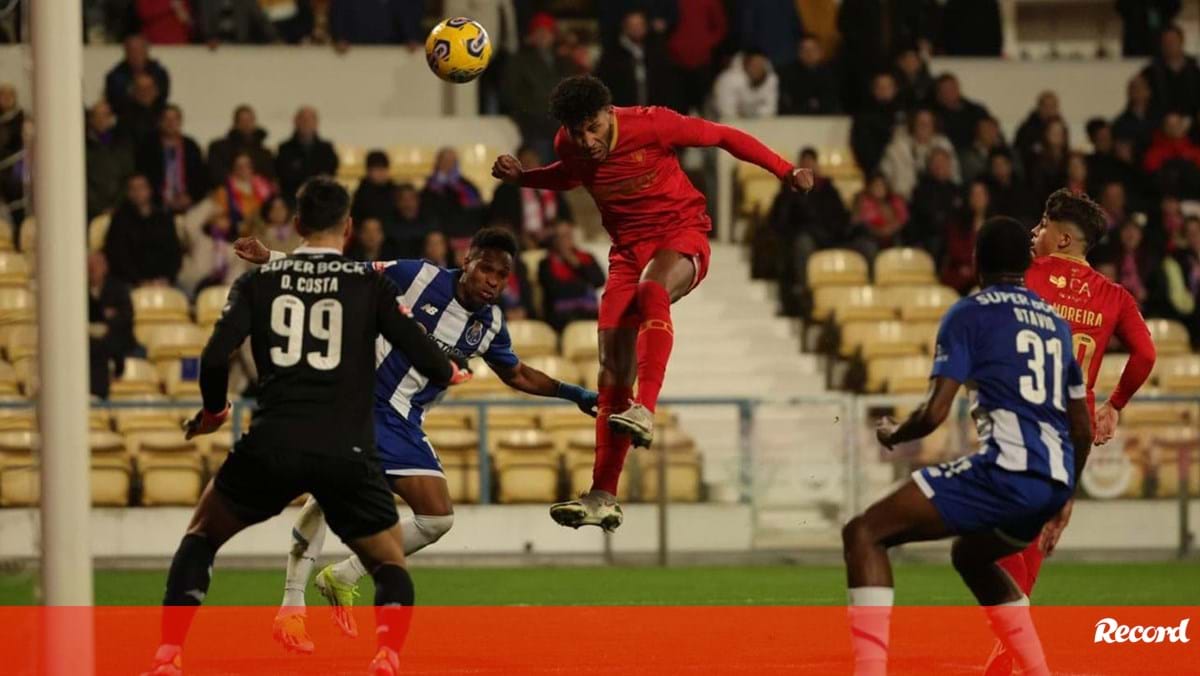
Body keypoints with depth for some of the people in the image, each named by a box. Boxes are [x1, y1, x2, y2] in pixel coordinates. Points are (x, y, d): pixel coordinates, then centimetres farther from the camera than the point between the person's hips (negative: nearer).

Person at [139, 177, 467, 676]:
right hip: (347, 449, -1)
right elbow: (423, 358, 5)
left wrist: (213, 412, 20)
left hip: (272, 445, 1)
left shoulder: (258, 281, 9)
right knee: (391, 566, 17)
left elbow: (216, 357, -1)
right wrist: (451, 373, 29)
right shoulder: (371, 284, 7)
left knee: (201, 536, 24)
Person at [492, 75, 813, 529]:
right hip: (629, 249, 5)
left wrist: (786, 172, -11)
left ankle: (645, 411, -50)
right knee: (613, 371, -6)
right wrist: (521, 177, 2)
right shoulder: (570, 147, -4)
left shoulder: (650, 125, -19)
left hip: (682, 233, -5)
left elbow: (725, 137, -8)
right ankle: (603, 497, -4)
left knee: (652, 289, -40)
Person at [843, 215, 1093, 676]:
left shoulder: (969, 314, 2)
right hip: (1055, 480, 7)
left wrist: (892, 435, 15)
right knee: (969, 555, 36)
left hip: (1007, 468, -7)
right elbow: (1083, 430, 25)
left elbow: (934, 413, -6)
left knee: (863, 535, -3)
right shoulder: (1055, 322, 22)